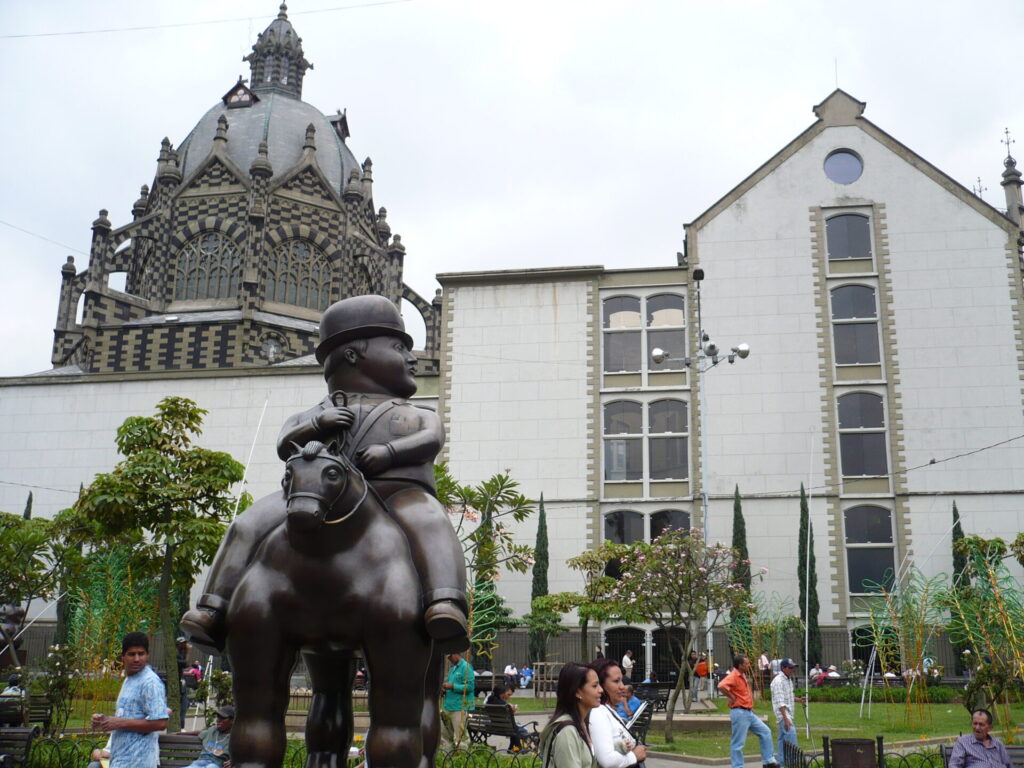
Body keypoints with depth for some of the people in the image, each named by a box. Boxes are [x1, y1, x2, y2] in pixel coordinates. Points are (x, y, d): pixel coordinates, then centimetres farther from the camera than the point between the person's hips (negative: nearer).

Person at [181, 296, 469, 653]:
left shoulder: (420, 417, 33)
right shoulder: (316, 415, 32)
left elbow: (432, 439, 8)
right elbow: (285, 445, 12)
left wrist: (390, 451, -13)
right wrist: (318, 424, -9)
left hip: (399, 493, -2)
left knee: (429, 521, -37)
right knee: (250, 524, -16)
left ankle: (446, 607, -58)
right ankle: (213, 610, -19)